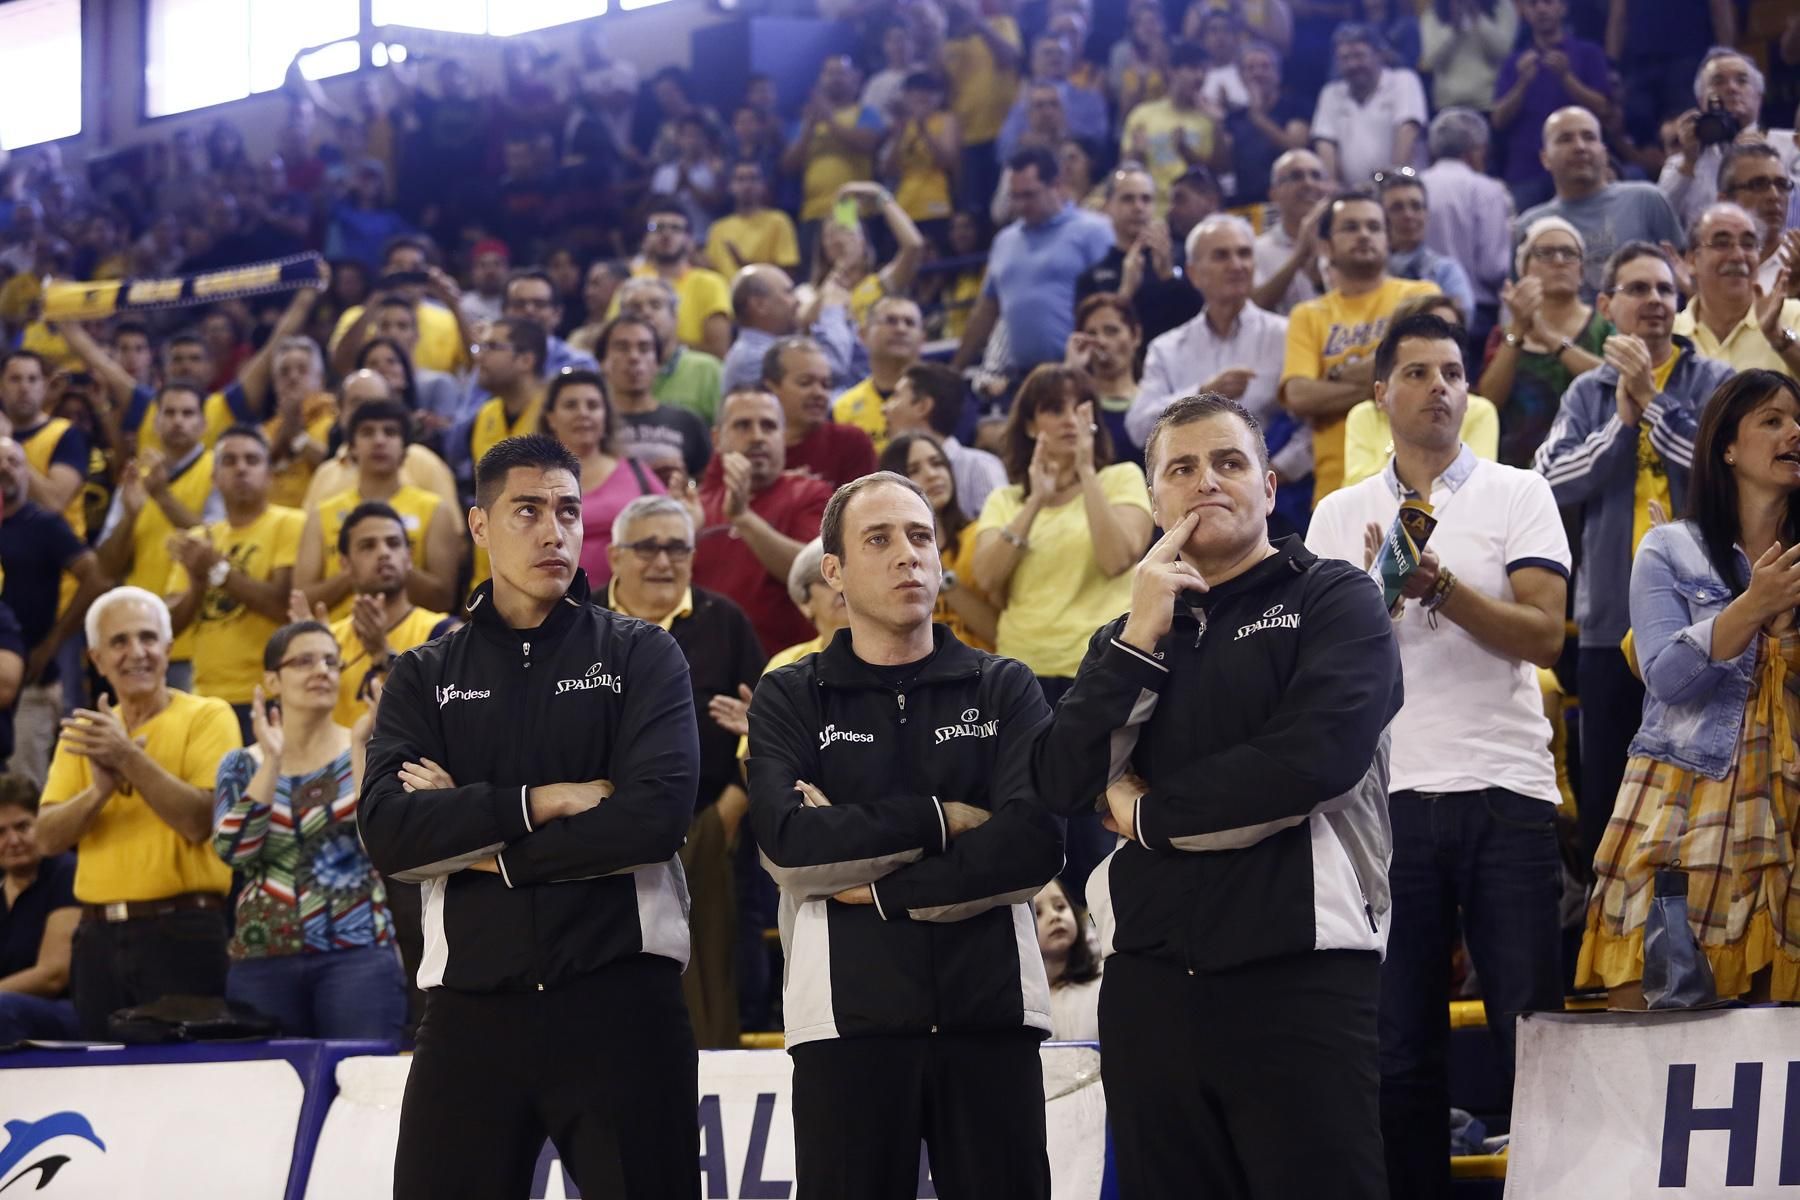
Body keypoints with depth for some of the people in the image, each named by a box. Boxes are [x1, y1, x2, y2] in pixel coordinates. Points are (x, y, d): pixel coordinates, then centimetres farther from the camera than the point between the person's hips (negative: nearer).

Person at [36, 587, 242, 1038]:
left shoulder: (207, 716, -1)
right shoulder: (83, 731, 13)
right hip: (99, 935, 5)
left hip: (183, 932, -5)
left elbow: (199, 821, -14)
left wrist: (129, 757, -21)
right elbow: (48, 839, 4)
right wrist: (100, 789, -14)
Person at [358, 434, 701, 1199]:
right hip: (473, 1006, 2)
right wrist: (545, 802, -13)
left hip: (620, 999, -2)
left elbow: (659, 813, -11)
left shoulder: (640, 655, 6)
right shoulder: (426, 676, 11)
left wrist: (479, 840, -7)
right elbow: (387, 830, -5)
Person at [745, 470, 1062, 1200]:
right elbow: (788, 843, -10)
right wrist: (940, 820, -8)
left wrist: (878, 885, -8)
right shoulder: (789, 698, 8)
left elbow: (1035, 845, -6)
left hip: (990, 1010, 1)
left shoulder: (1005, 691, 10)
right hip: (846, 1017, -1)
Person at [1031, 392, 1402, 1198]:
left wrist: (1149, 812, -1)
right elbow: (1062, 785, 5)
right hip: (1149, 982, 5)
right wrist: (1141, 638, -5)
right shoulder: (1126, 635, 20)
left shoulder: (1335, 601, 4)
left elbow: (1318, 755, -13)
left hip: (1300, 974, -5)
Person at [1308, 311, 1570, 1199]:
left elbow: (1544, 635, -5)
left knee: (1529, 1028, -3)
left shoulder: (1518, 494, 6)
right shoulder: (1340, 515, 12)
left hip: (1505, 793, -2)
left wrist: (1439, 587, -17)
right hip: (1388, 794, 2)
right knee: (1401, 1043, 3)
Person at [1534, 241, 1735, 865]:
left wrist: (1652, 401, -13)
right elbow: (1552, 480, -3)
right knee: (1603, 791, 8)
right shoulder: (1587, 393, 10)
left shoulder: (1714, 383, 2)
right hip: (1611, 620, 3)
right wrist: (1621, 420, -11)